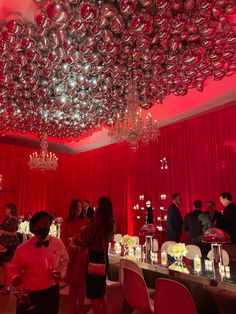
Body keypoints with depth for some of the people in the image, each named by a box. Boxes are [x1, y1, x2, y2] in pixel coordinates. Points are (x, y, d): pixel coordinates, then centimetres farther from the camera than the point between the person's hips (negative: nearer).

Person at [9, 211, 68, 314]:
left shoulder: (58, 243, -10)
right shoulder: (23, 248, -14)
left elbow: (64, 261, 5)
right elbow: (14, 268, 0)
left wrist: (61, 272, -13)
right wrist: (16, 277, -19)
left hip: (51, 291, 2)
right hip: (29, 293, -1)